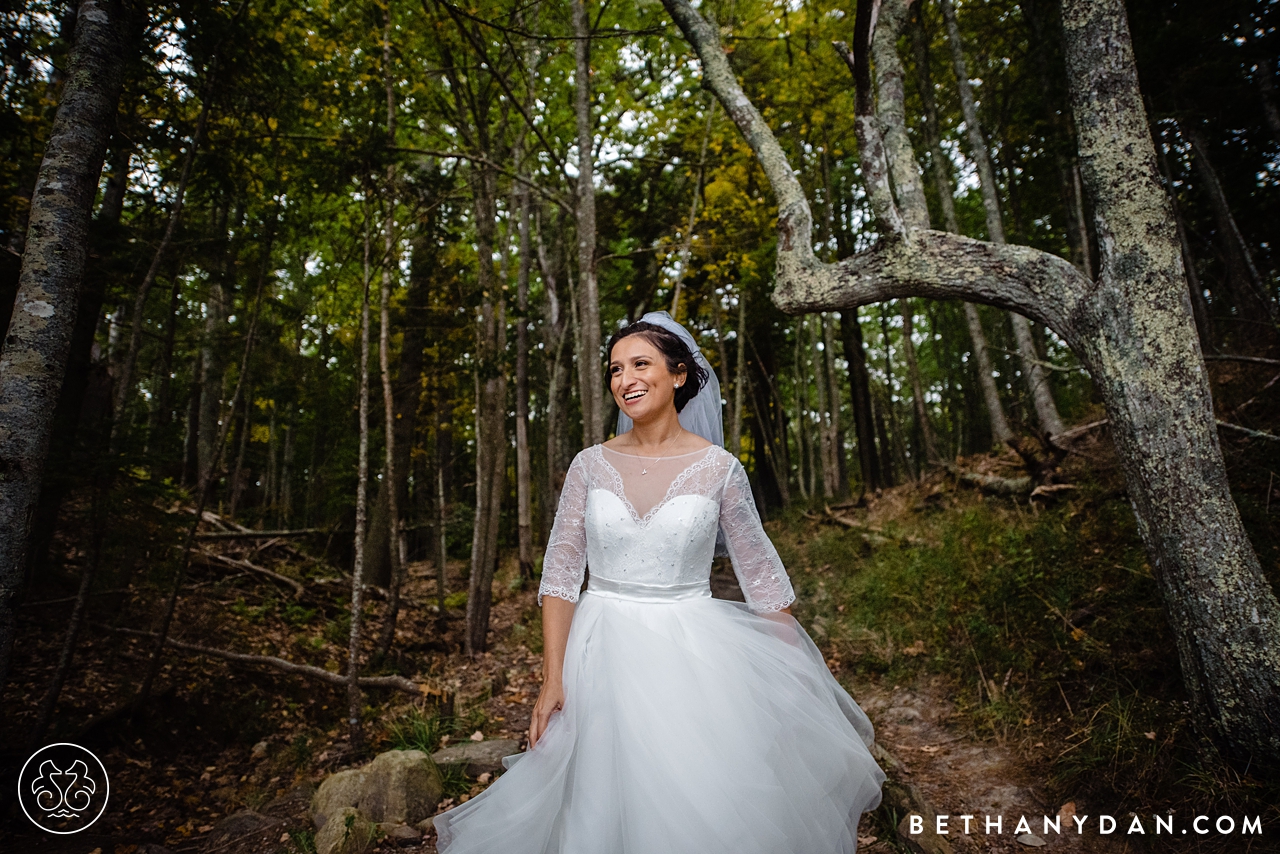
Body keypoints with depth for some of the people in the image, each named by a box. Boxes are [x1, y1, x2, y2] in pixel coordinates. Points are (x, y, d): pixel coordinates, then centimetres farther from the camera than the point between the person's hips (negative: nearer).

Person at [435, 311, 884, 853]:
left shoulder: (718, 469, -6)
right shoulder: (591, 465, -2)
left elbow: (762, 575, 1)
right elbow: (561, 572, -2)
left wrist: (797, 681, 3)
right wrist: (553, 677, -8)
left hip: (694, 653, -1)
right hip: (603, 655, 2)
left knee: (710, 806, 7)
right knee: (608, 809, 11)